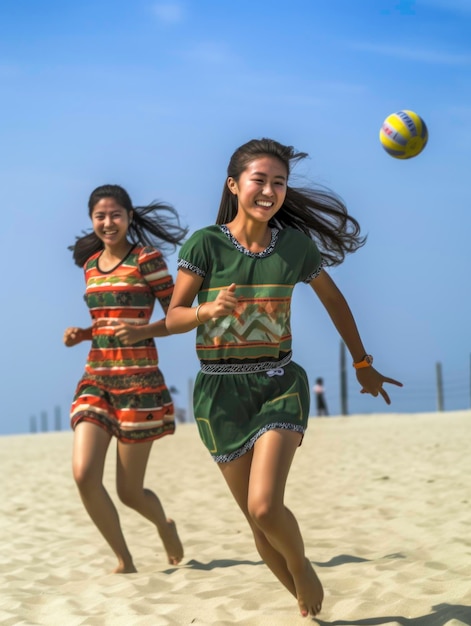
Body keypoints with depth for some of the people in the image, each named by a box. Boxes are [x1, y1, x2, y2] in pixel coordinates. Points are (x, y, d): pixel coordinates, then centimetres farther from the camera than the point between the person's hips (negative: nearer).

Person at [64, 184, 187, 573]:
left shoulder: (147, 259, -6)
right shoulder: (91, 265, 12)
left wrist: (143, 330, -23)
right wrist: (81, 334, 3)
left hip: (138, 380, -5)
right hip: (96, 379, 5)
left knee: (129, 490, 2)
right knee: (84, 473, -13)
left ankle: (165, 525, 38)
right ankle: (124, 561, 6)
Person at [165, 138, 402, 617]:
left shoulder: (296, 245, -1)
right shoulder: (206, 244, -8)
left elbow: (334, 301, 14)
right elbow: (173, 317, -6)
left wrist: (364, 366, 22)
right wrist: (209, 310, -28)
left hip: (280, 384, 0)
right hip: (221, 392, 0)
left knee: (265, 507, -19)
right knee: (257, 522, 5)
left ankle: (301, 565, 14)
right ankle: (306, 603, 31)